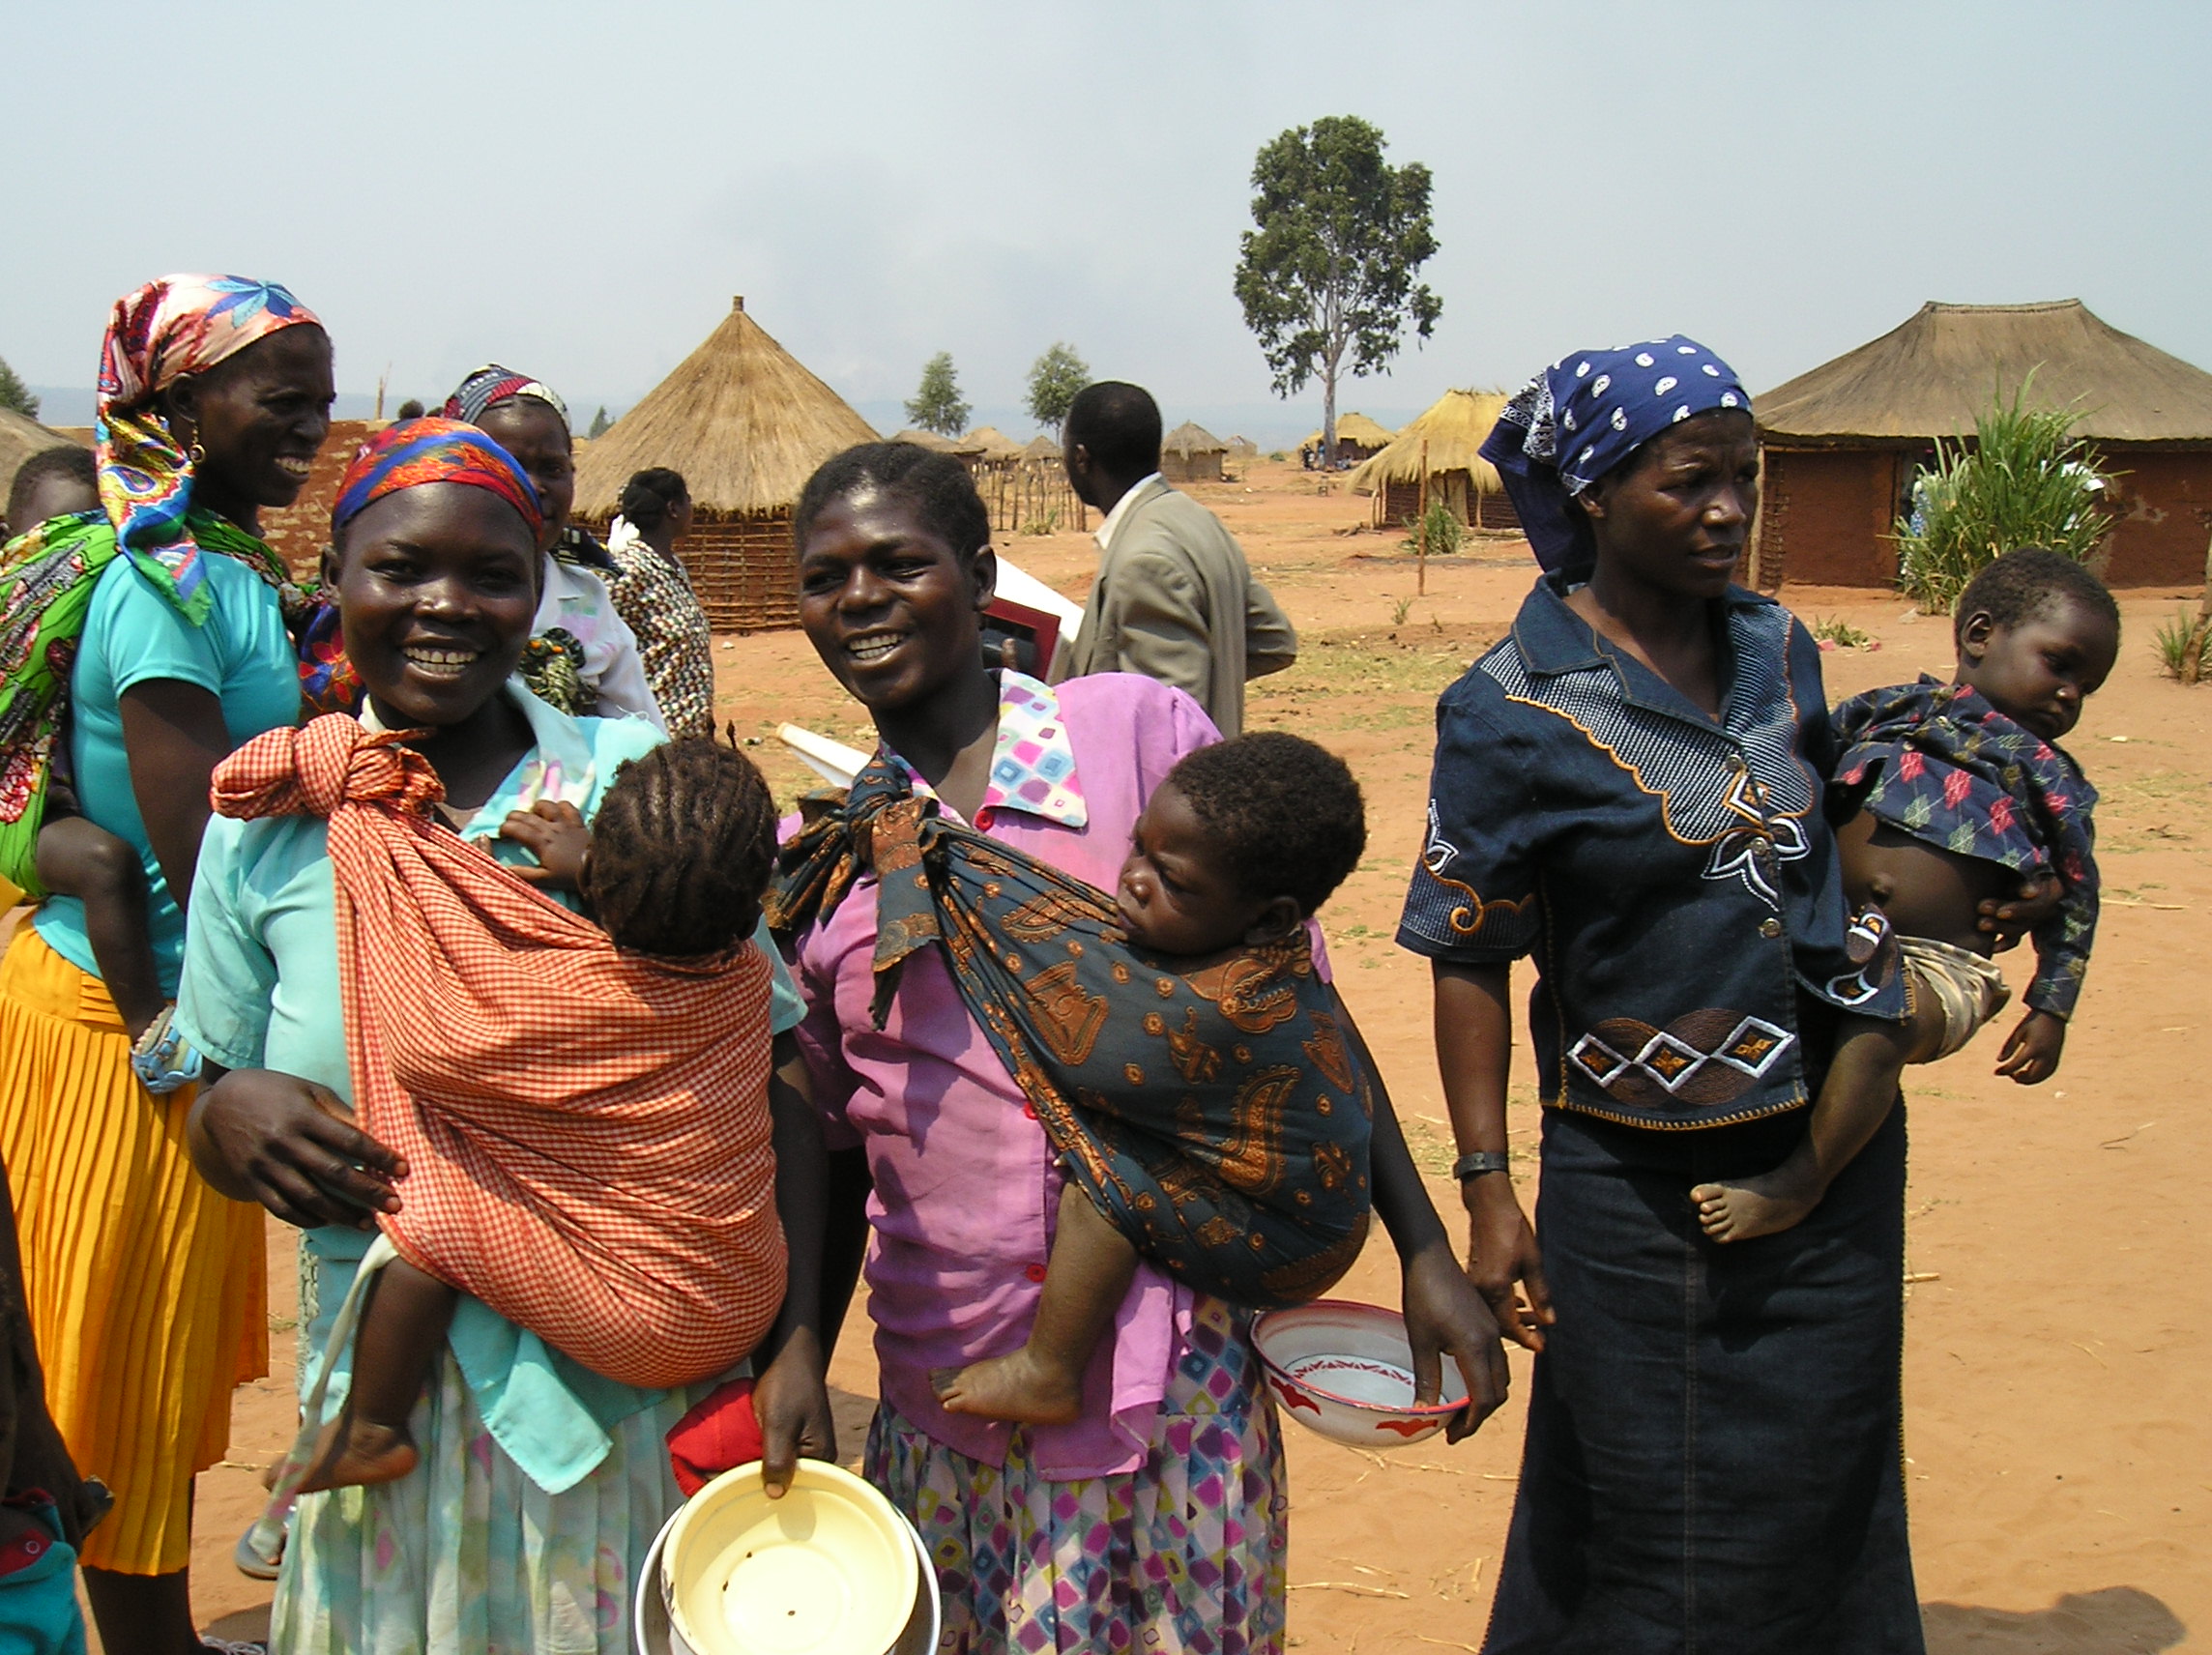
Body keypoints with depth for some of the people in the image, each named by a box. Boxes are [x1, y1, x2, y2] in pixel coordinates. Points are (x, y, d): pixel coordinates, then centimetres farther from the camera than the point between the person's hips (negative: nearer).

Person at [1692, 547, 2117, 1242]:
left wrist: (2050, 1010, 5)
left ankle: (1799, 1183, -26)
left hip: (1936, 967, -4)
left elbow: (2073, 904, 13)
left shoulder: (2050, 782, 12)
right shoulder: (1887, 712, 14)